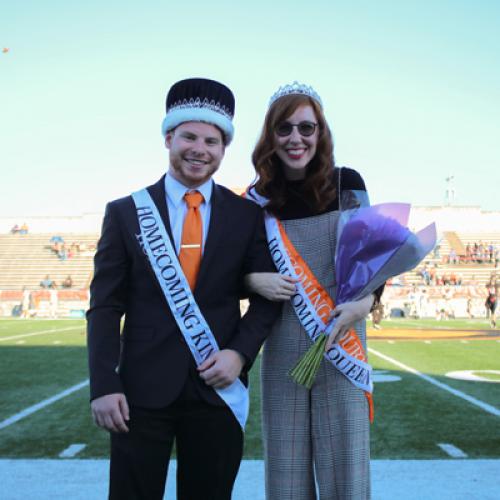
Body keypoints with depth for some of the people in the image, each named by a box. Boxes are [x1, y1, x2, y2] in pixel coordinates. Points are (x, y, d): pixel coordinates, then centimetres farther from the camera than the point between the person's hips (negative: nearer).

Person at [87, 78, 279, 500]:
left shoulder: (247, 215, 4)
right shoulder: (125, 212, 2)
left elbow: (266, 295, 7)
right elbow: (105, 307, 0)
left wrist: (240, 353, -10)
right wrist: (104, 386, -8)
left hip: (217, 386, 1)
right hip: (143, 388, -1)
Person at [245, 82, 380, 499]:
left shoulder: (346, 184, 1)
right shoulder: (258, 199, 4)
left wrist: (366, 302, -13)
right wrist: (254, 280, -10)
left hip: (341, 346, -1)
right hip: (283, 353, 1)